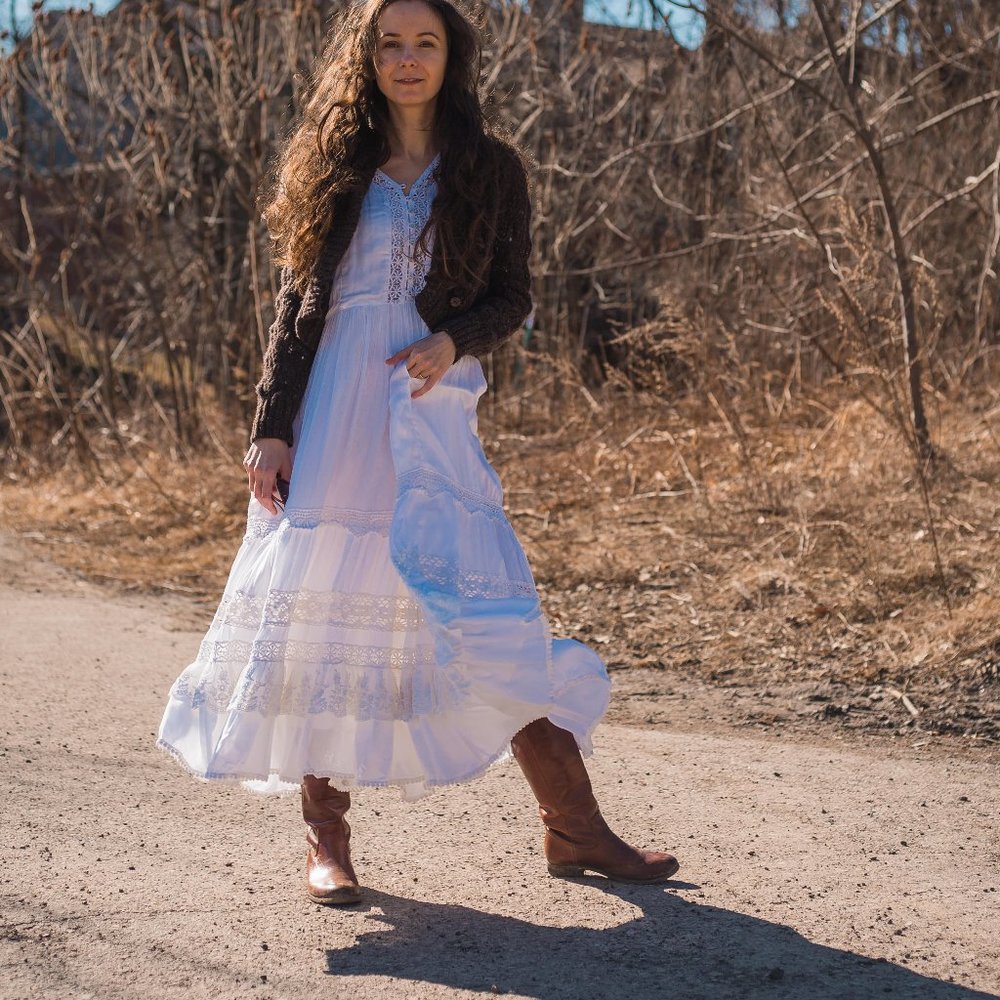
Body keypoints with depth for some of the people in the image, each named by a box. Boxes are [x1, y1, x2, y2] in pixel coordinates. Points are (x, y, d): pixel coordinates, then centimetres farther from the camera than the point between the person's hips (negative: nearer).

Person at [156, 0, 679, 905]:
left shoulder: (490, 165, 8)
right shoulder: (335, 165, 10)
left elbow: (513, 295, 7)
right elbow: (295, 305, 8)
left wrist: (454, 341, -14)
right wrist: (271, 429, 0)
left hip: (433, 411, -1)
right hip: (331, 412, 1)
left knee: (490, 614, -6)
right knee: (319, 610, 0)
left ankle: (574, 829, 3)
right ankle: (326, 837, 12)